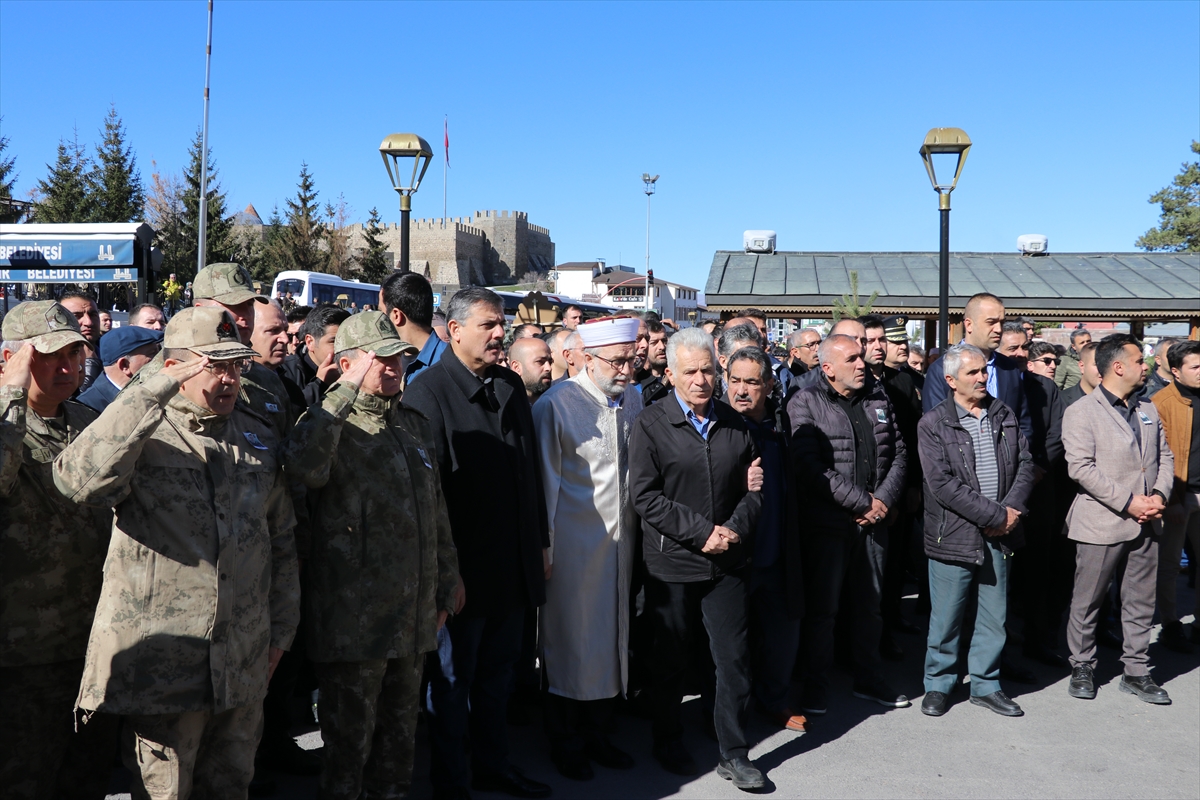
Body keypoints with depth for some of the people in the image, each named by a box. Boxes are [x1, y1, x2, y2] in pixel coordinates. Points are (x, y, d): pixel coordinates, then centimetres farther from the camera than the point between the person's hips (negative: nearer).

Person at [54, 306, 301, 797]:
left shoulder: (259, 439, 7)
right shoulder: (142, 436, -10)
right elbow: (78, 481, -33)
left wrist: (281, 630, 15)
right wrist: (155, 390, -32)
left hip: (244, 665, 5)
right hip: (162, 661, -5)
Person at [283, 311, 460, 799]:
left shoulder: (415, 424, 12)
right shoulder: (331, 427, -9)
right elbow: (304, 467, -35)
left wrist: (445, 586, 18)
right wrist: (344, 394, -29)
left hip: (414, 615, 6)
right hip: (354, 616, -6)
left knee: (400, 732, 20)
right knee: (348, 741, 7)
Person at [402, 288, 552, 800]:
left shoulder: (511, 387, 9)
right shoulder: (427, 392, -12)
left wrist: (541, 542, 14)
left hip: (515, 564, 6)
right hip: (464, 566, -6)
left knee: (497, 671, 20)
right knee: (454, 679, 10)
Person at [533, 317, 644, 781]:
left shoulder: (633, 399, 5)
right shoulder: (557, 404, -13)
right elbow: (546, 480, -10)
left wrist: (637, 532, 13)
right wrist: (543, 547, -9)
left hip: (621, 542, 6)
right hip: (574, 545, -6)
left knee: (611, 638, 14)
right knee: (570, 642, 5)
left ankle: (596, 735, 30)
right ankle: (565, 745, 23)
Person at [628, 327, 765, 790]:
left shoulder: (734, 424, 7)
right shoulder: (650, 425, -6)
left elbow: (751, 488, 11)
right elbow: (644, 495, -12)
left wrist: (735, 528, -7)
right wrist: (701, 532, -15)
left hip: (727, 562, 3)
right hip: (671, 564, -3)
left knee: (734, 658, 4)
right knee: (671, 661, 12)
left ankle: (733, 753, 19)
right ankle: (668, 744, 31)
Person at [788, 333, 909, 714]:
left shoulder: (878, 399, 10)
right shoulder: (805, 403, -8)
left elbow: (898, 454, 10)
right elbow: (811, 467, -17)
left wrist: (883, 500, -5)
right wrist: (862, 501, -16)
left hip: (874, 521, 5)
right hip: (828, 522, -5)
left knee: (870, 604, 16)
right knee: (822, 607, 3)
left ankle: (868, 677, 32)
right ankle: (815, 685, 18)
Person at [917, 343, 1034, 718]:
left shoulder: (1004, 416, 9)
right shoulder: (933, 424, -9)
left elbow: (1024, 463, 8)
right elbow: (943, 484, -16)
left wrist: (1012, 508, -9)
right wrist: (996, 515, -17)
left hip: (998, 536, 5)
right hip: (953, 536, -5)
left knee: (994, 616, 13)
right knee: (946, 618, 6)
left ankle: (986, 684, 28)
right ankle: (938, 685, 23)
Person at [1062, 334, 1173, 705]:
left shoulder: (1148, 410, 13)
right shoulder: (1081, 413, -8)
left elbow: (1165, 456, 15)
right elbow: (1081, 468, -16)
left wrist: (1160, 494, -4)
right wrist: (1128, 503, -17)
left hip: (1145, 523, 6)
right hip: (1101, 524, -6)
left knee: (1141, 603, 11)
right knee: (1087, 602, 4)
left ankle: (1137, 672, 23)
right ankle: (1082, 668, 19)